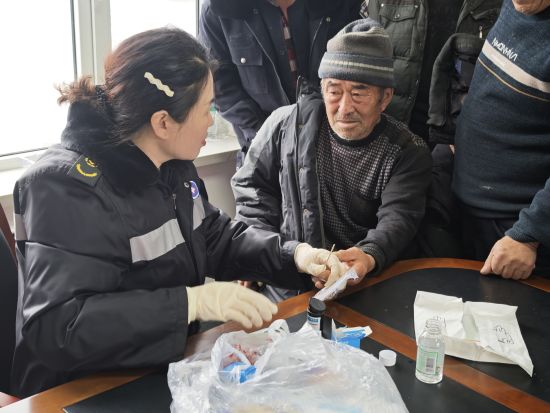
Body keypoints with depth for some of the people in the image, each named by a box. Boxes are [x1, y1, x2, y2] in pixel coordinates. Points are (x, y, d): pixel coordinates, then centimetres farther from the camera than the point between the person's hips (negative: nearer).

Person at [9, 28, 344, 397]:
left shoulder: (171, 165, 1)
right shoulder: (68, 186, -24)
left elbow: (216, 237, 12)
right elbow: (55, 327, -31)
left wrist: (295, 254, -4)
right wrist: (192, 301, -37)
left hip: (166, 367, 8)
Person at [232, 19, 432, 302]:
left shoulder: (409, 153, -2)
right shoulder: (287, 123, 0)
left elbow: (398, 218, -14)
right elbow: (252, 183, 10)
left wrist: (369, 257, -36)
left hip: (367, 282, 0)